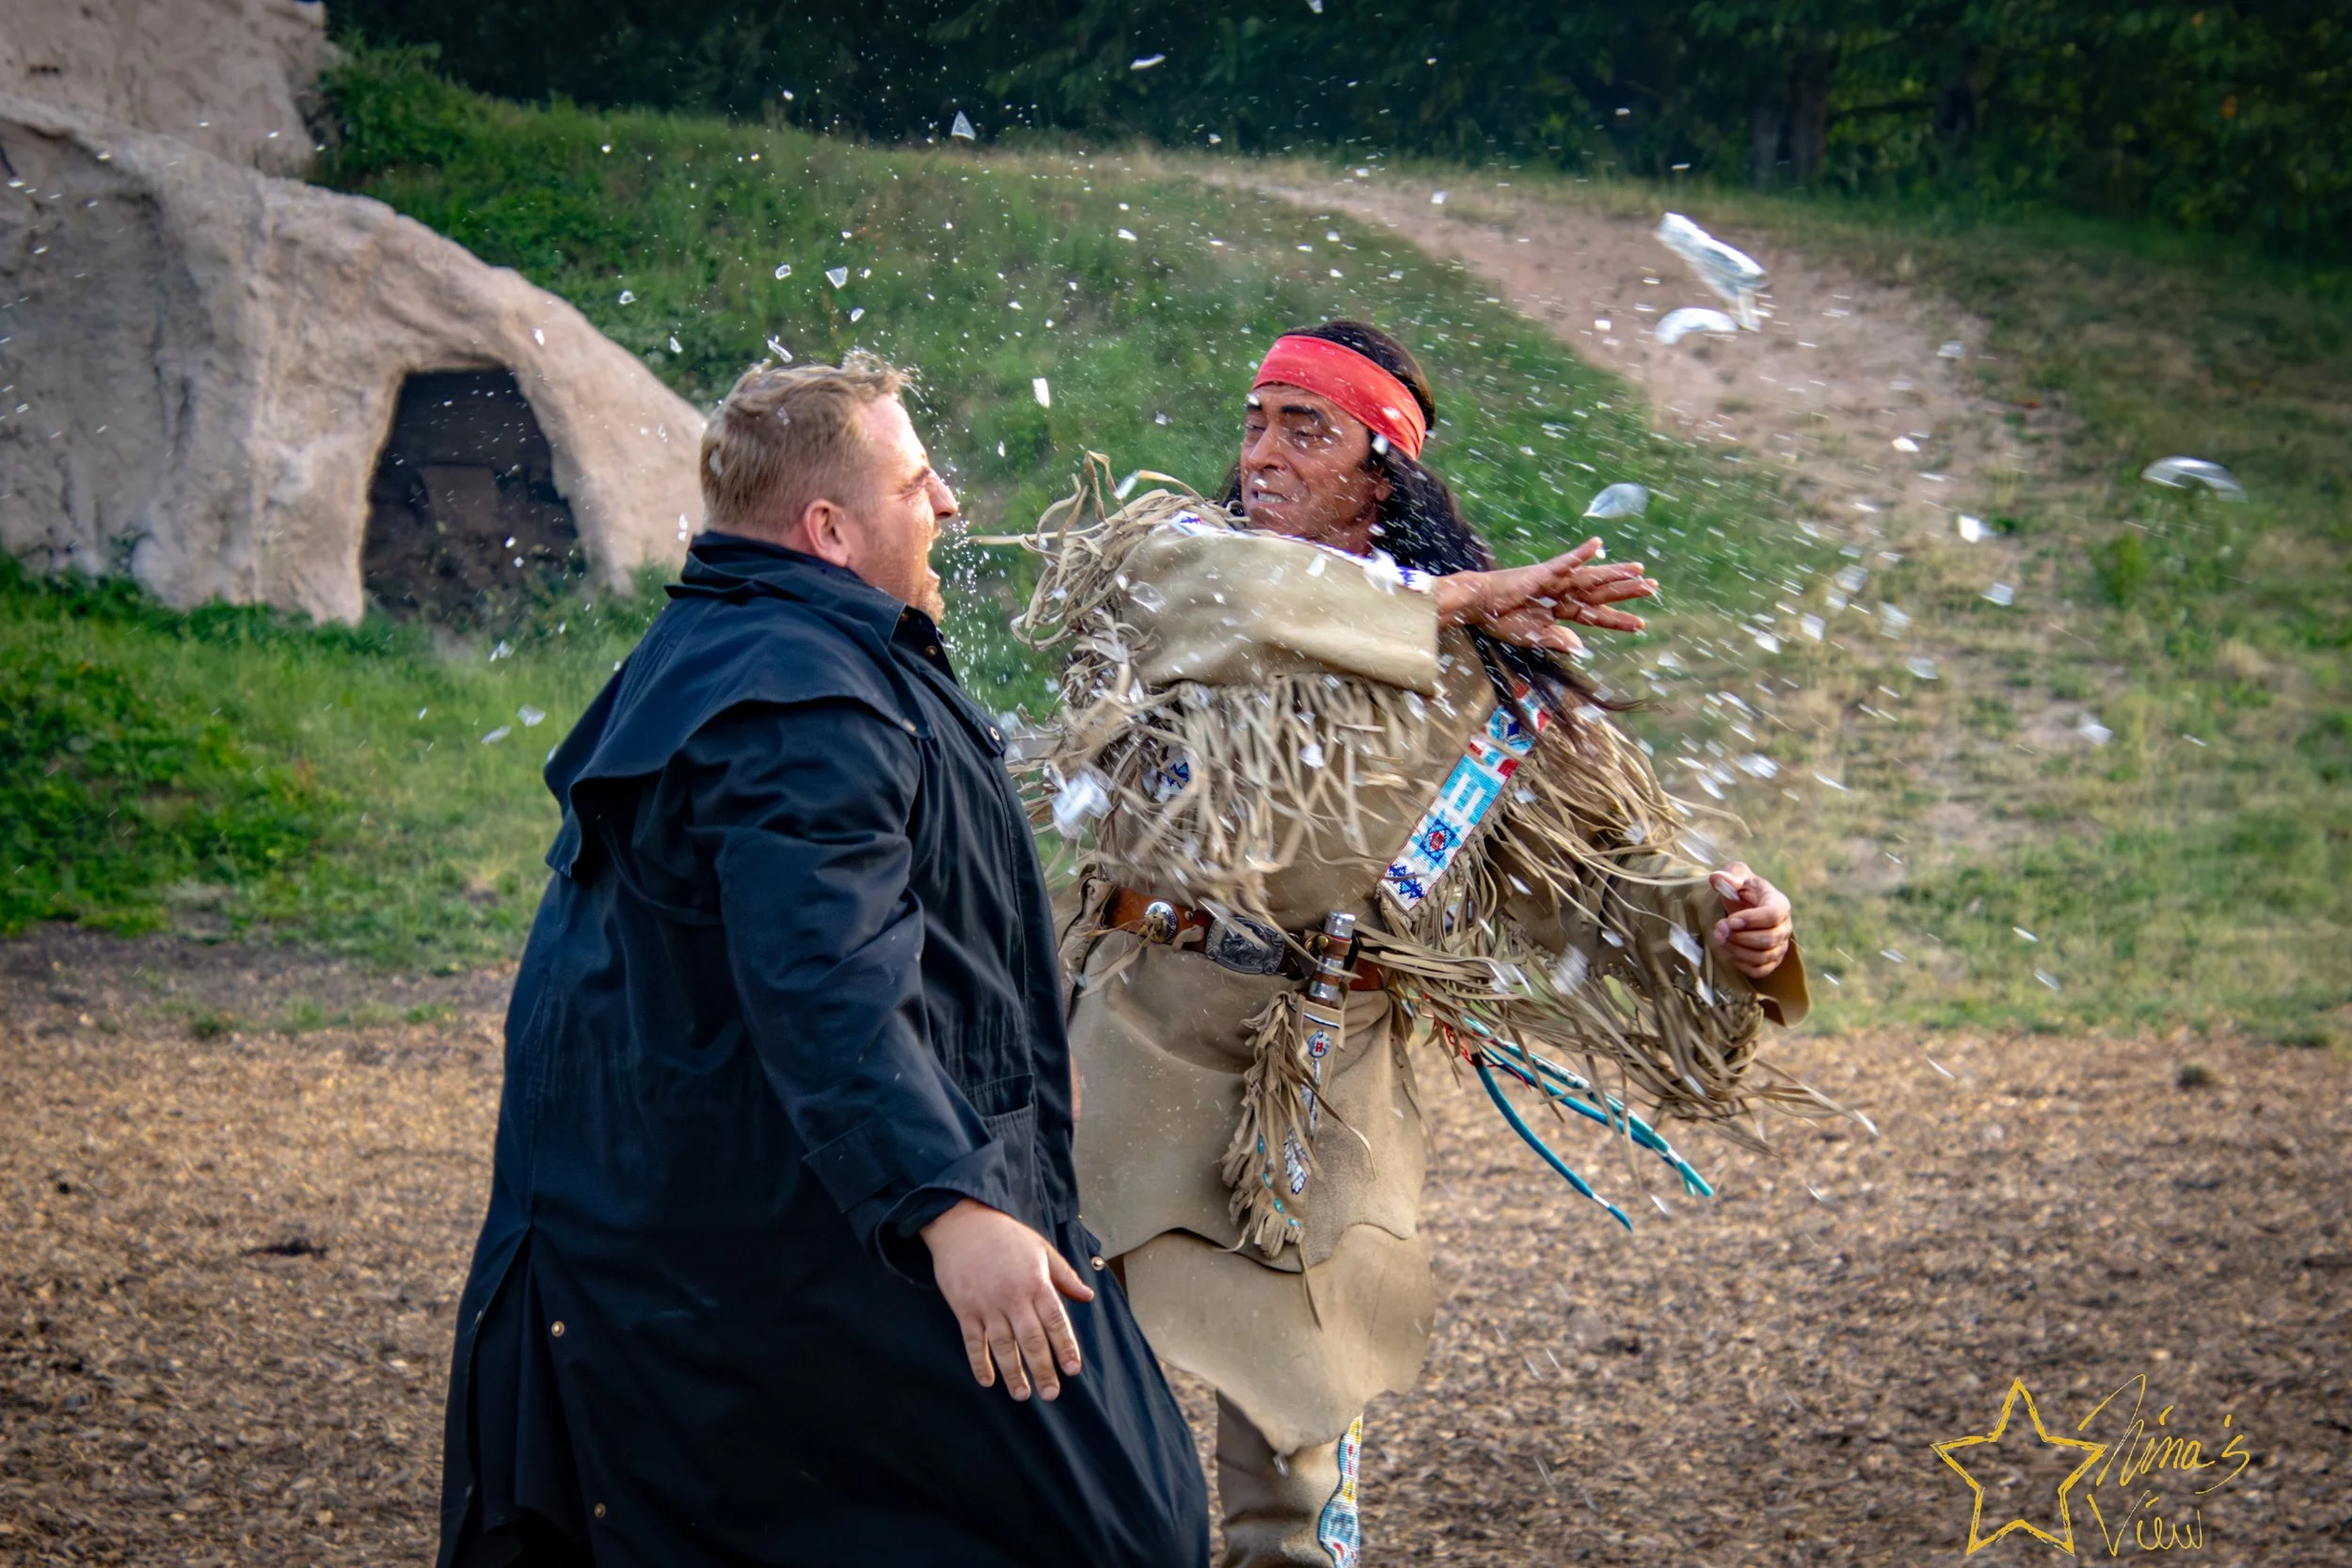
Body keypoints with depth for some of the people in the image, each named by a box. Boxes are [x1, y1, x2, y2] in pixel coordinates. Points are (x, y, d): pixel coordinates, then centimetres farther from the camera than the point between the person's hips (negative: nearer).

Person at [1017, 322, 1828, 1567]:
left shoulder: (1484, 677, 6)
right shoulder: (1169, 555, 3)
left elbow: (1603, 852, 8)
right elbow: (1231, 595, -19)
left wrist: (1724, 919, -13)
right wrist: (1454, 601, -12)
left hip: (1330, 1082, 1)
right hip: (1143, 1033, -1)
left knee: (1303, 1405, 10)